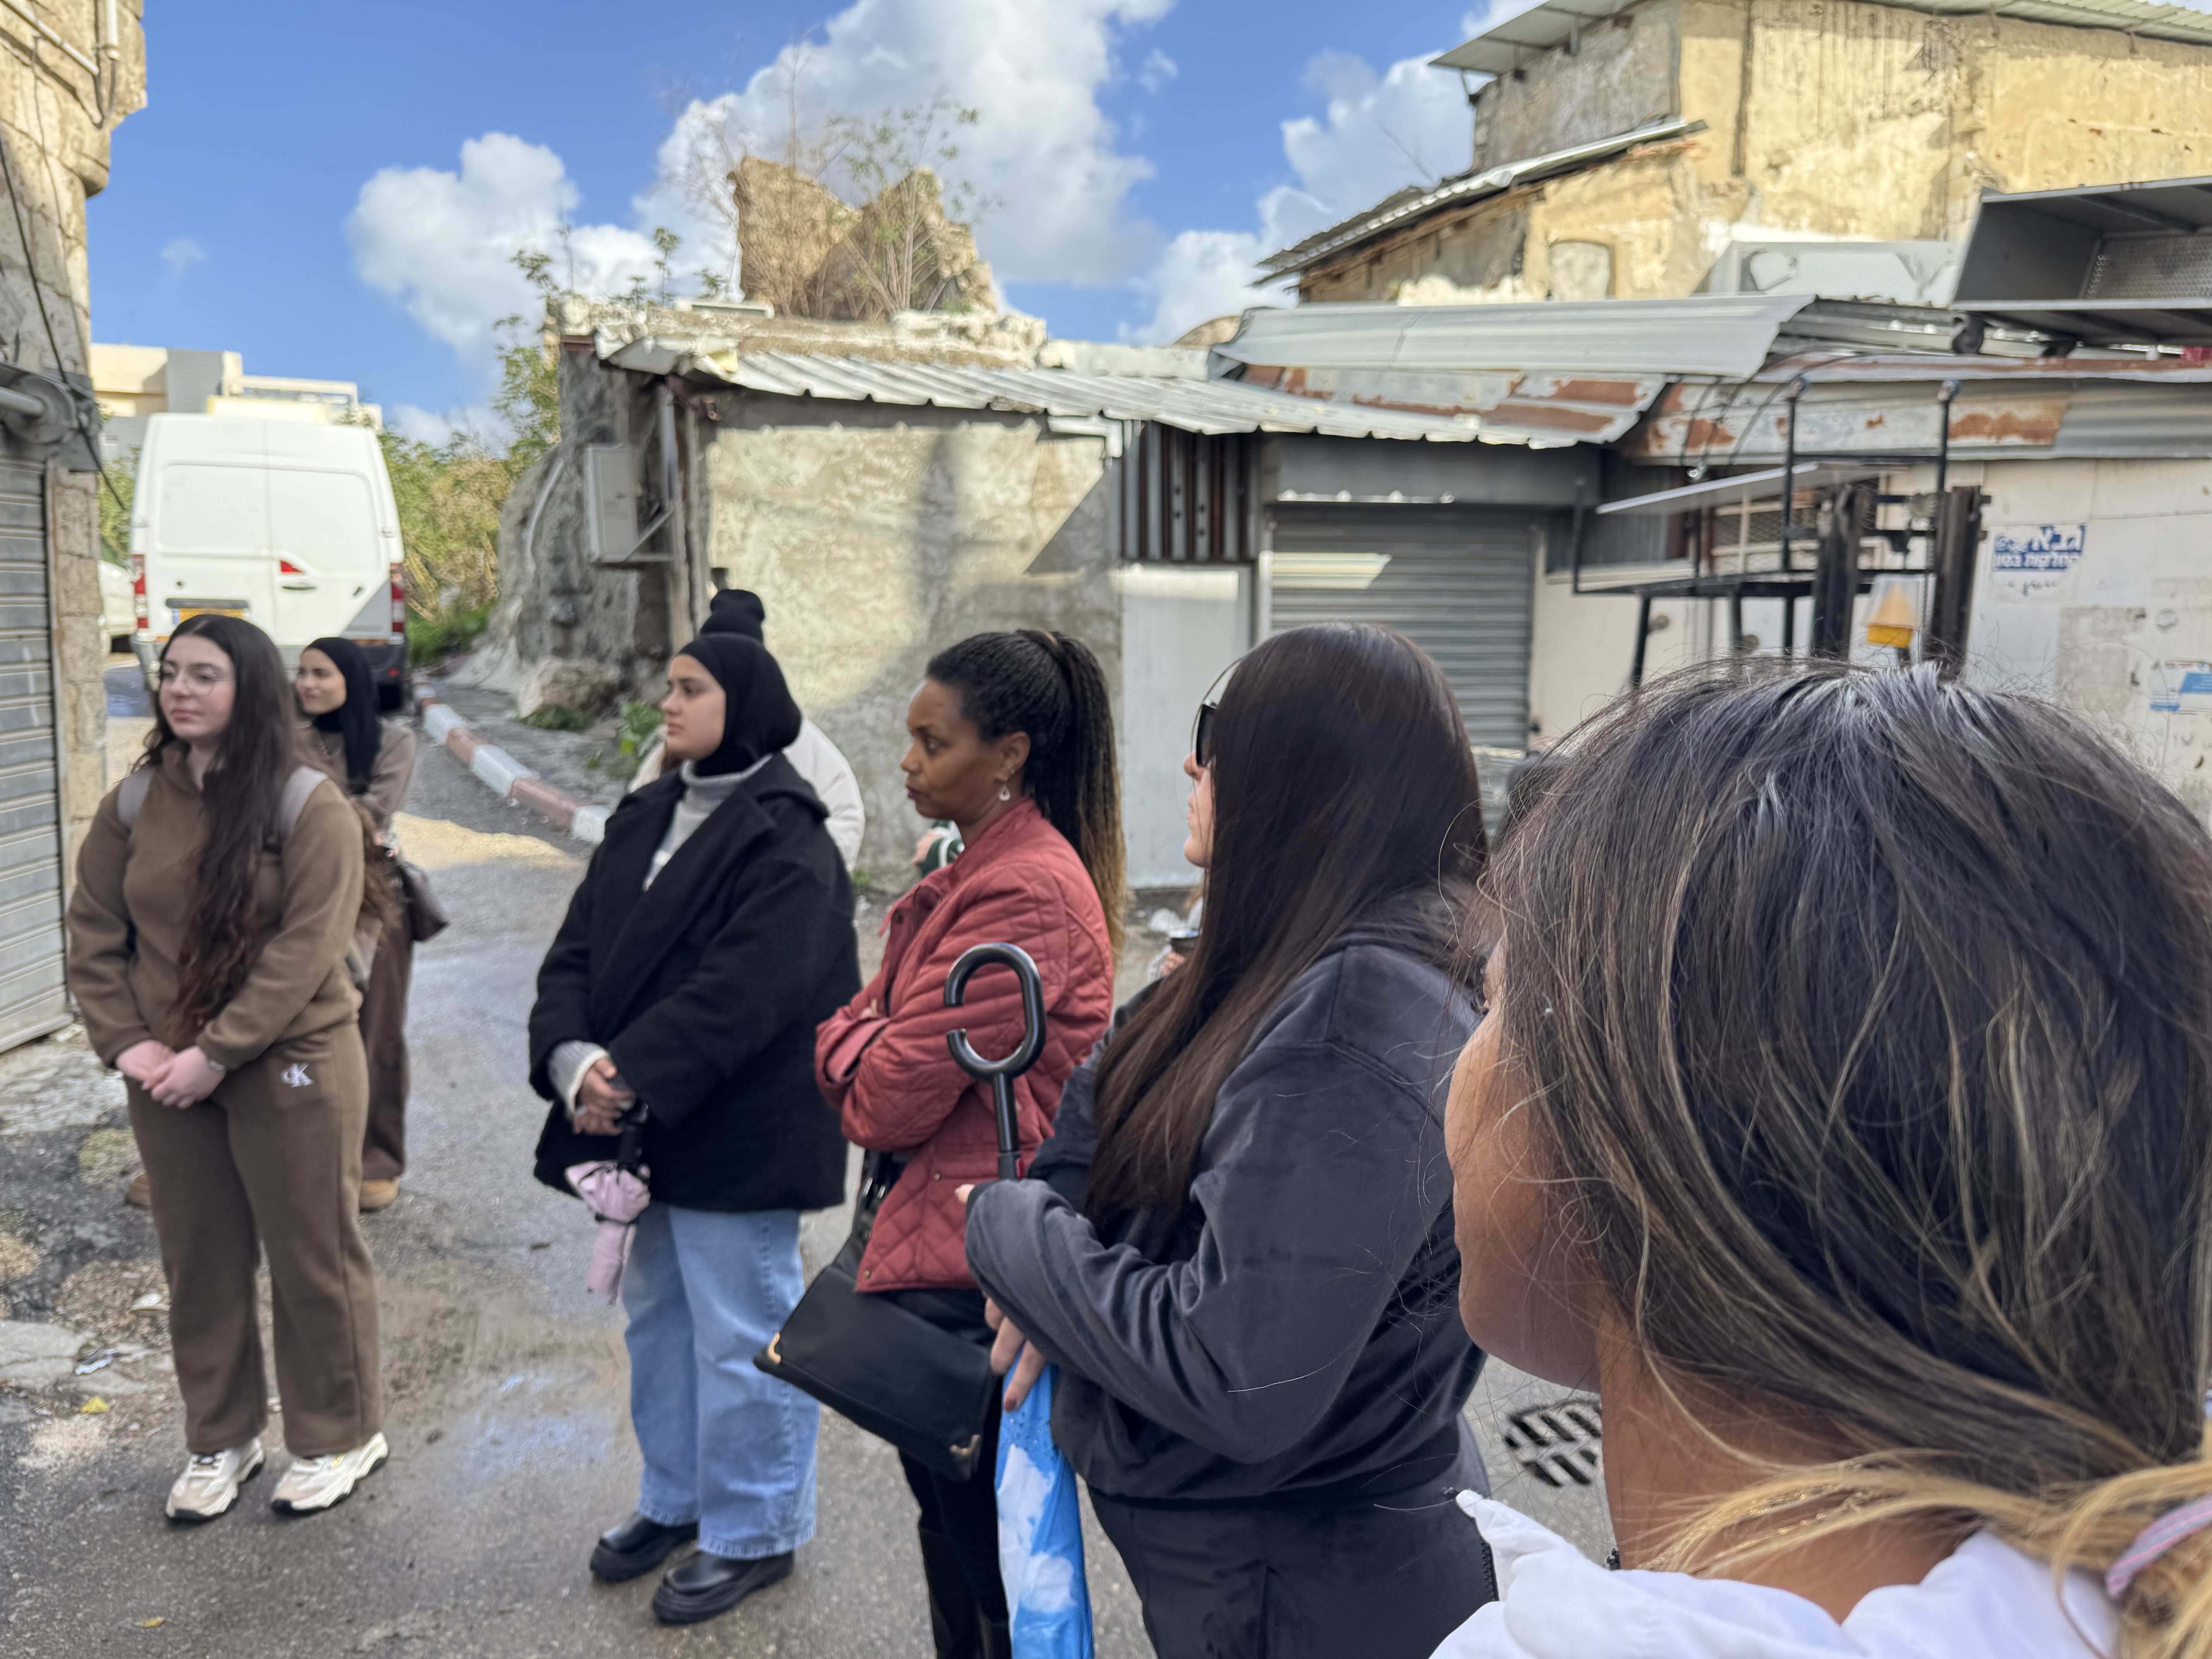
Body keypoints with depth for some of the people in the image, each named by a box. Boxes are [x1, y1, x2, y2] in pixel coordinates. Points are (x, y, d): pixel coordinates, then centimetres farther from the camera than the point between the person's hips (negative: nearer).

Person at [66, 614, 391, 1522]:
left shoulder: (309, 805, -11)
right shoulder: (136, 801, 4)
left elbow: (305, 950, -17)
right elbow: (94, 932, 6)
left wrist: (217, 1053, -19)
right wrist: (126, 1041, -6)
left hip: (291, 1069, -5)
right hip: (167, 1076, 5)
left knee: (313, 1259, 7)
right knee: (198, 1263, 15)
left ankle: (338, 1437, 26)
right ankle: (221, 1439, 34)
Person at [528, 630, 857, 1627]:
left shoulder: (785, 843, -15)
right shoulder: (645, 822, 10)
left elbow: (738, 994, -24)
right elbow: (576, 950, 3)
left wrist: (630, 1075, -23)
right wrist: (573, 1056, -13)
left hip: (738, 1135, -8)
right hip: (648, 1125, 9)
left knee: (739, 1336, 4)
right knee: (656, 1315, 21)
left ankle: (754, 1533, 23)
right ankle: (675, 1500, 40)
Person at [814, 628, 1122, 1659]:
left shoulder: (1024, 893, -23)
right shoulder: (982, 867, 9)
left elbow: (890, 1099, -21)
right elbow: (872, 1026, 13)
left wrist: (848, 1045, -2)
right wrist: (866, 1041, -8)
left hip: (968, 1264, -10)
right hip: (940, 1236, 10)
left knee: (986, 1545, 7)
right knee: (950, 1509, 24)